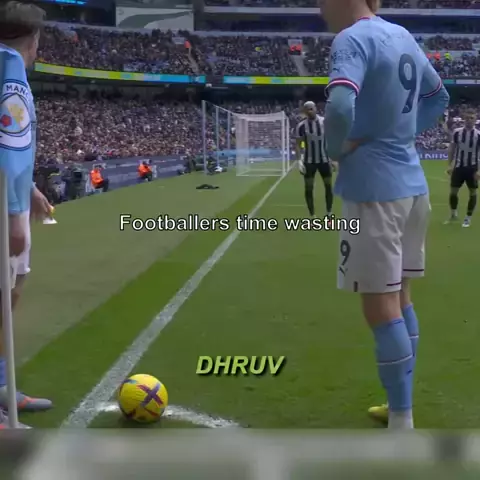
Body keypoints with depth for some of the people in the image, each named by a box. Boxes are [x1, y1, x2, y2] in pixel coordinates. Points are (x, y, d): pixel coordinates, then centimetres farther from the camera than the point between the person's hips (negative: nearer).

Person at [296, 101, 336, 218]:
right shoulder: (301, 126, -8)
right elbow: (298, 144, -4)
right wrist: (299, 160, -15)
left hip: (324, 159, 1)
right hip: (309, 161, -1)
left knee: (328, 186, 5)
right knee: (308, 188, 0)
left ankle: (329, 215, 17)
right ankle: (312, 217, 9)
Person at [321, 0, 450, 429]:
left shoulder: (353, 39, -14)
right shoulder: (403, 36, 13)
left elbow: (339, 109, -31)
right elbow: (439, 98, 25)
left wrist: (337, 150, -11)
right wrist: (402, 135, 14)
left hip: (375, 188, -9)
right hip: (410, 183, 9)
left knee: (381, 309, -2)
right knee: (400, 299, 16)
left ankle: (402, 427, 7)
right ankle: (402, 408, 28)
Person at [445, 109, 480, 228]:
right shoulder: (457, 132, -1)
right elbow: (452, 149, 7)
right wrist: (450, 165, 1)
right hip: (458, 166, 2)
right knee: (453, 191, 4)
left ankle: (468, 218, 17)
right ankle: (453, 214, 24)